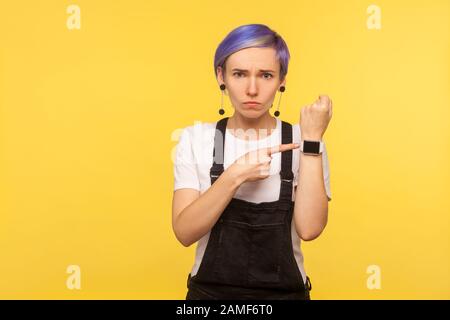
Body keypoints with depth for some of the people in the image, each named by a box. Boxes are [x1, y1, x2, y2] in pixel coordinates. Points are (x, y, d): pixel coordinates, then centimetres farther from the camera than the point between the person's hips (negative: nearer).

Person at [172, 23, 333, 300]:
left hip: (285, 292, 0)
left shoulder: (300, 142, -8)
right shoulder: (196, 139, -6)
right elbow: (185, 232, -14)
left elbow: (309, 229, -21)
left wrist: (312, 139, -21)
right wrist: (234, 176, -25)